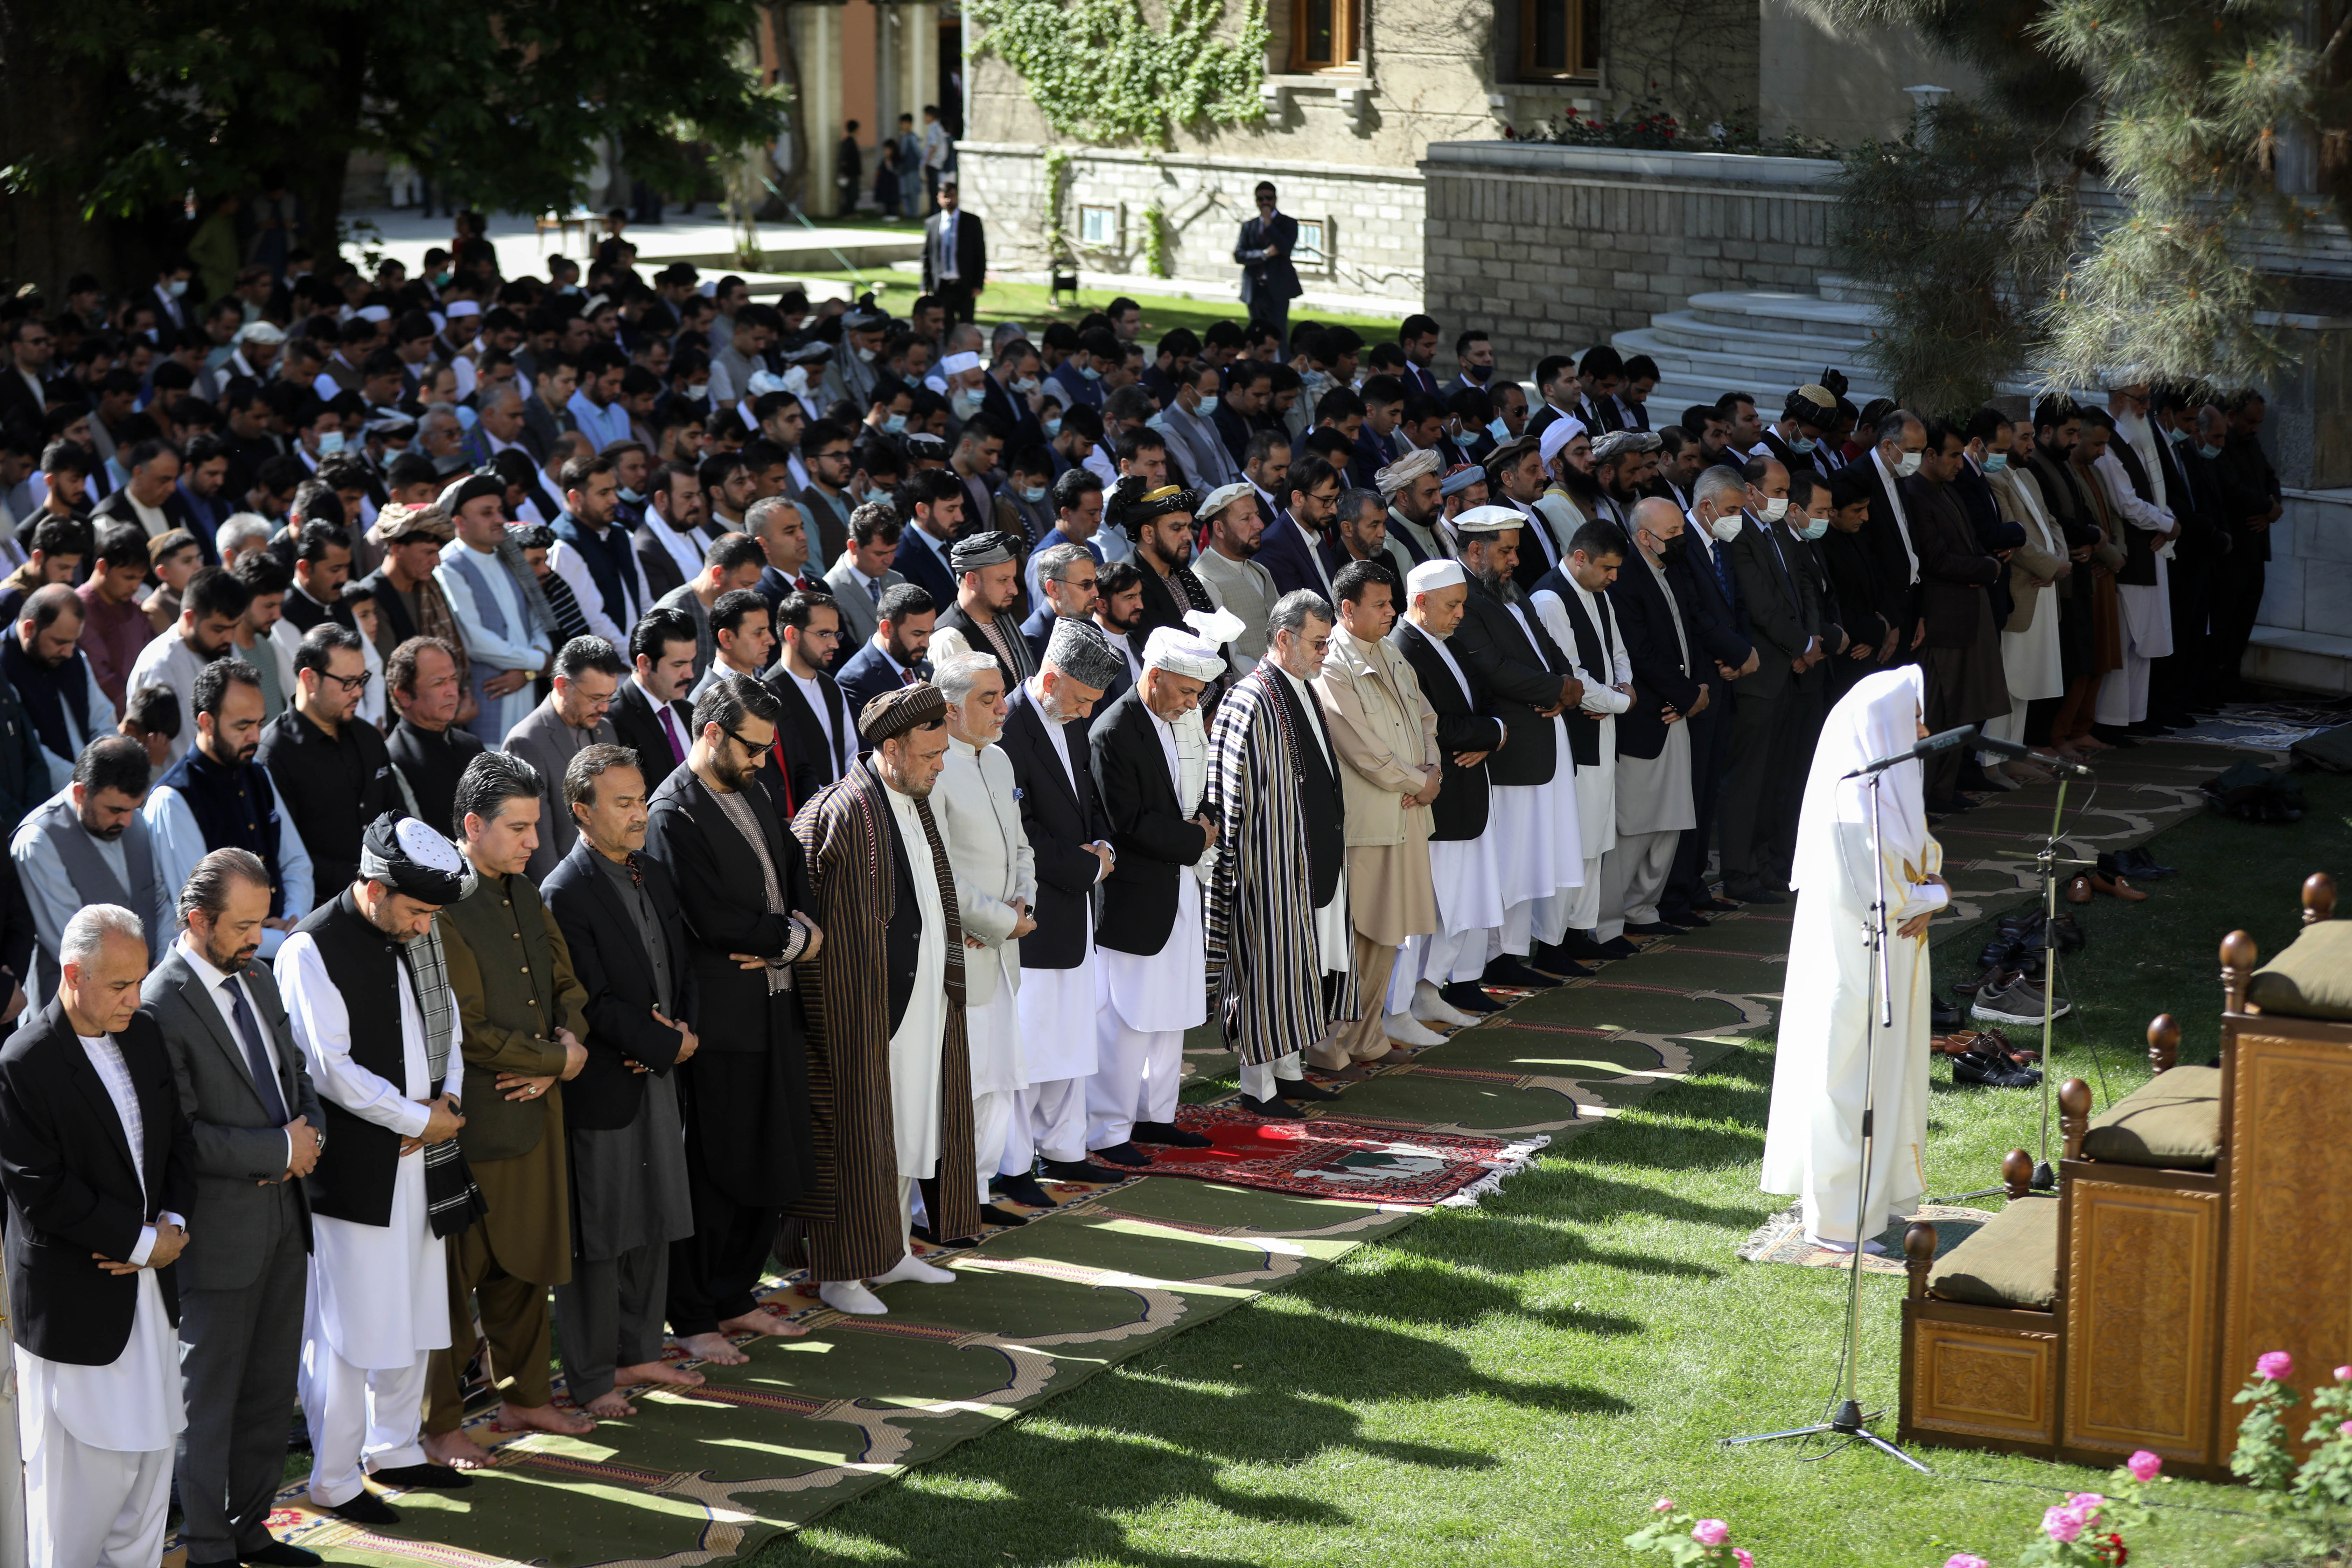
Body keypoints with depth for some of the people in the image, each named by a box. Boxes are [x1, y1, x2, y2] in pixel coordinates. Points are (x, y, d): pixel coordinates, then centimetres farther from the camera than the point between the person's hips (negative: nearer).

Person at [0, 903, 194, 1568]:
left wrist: (174, 1224, -6)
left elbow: (179, 1140, 12)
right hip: (74, 1303, -7)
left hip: (149, 1288, 7)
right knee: (79, 1472, 1)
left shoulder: (144, 1036, 6)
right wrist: (141, 1242, -16)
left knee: (150, 1454, 14)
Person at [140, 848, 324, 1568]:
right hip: (219, 1233, -8)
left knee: (272, 1391, 16)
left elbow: (296, 1074, 18)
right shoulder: (161, 1007, -19)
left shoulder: (258, 979, 8)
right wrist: (279, 1151, -18)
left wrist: (308, 1133, -3)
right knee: (208, 1399, 5)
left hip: (283, 1219, 8)